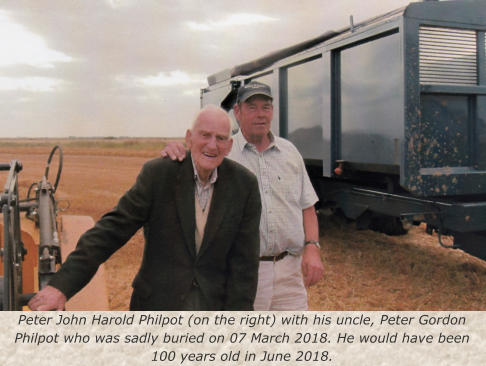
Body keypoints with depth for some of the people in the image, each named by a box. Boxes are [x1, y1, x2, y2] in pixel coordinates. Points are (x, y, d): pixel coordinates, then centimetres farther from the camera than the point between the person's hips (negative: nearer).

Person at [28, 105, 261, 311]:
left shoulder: (244, 184, -7)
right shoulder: (157, 174, -11)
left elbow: (244, 260, -4)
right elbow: (113, 229, -12)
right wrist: (63, 284, -18)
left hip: (215, 306, 1)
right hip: (159, 305, -1)